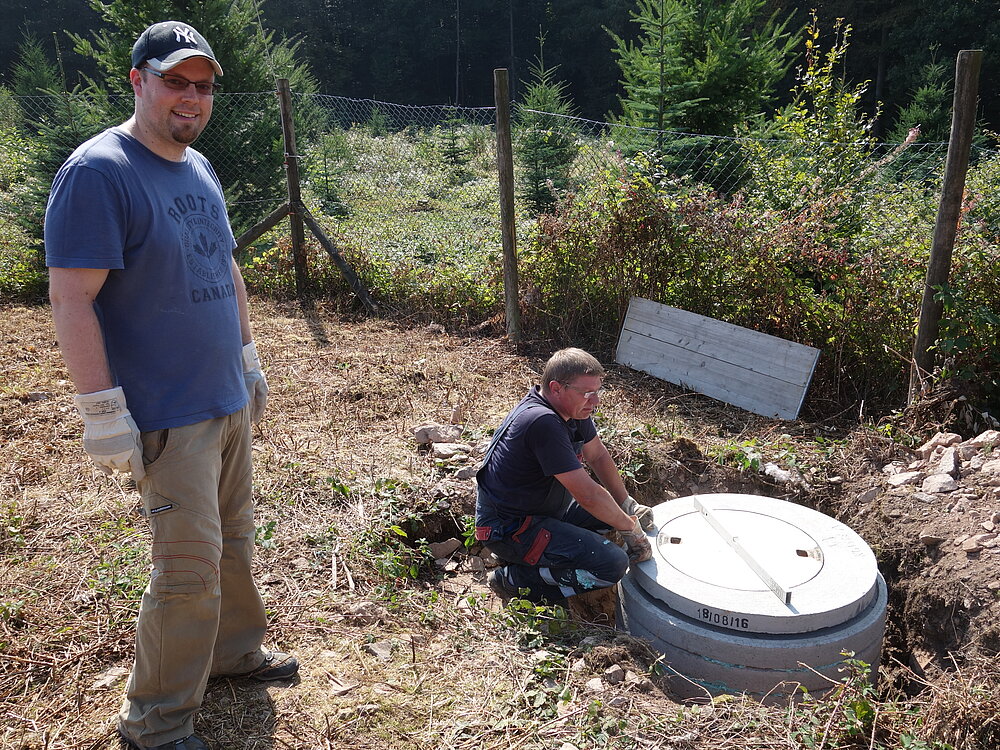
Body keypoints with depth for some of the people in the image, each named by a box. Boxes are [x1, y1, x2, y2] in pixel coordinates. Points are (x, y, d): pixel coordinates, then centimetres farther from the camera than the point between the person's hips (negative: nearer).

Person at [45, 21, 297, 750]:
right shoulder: (99, 172, -14)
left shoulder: (199, 168, 12)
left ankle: (236, 648, 40)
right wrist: (102, 410, -20)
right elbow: (71, 298, -19)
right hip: (169, 414, -8)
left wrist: (247, 355, 20)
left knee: (234, 539, 19)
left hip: (229, 400, 8)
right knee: (191, 566, -2)